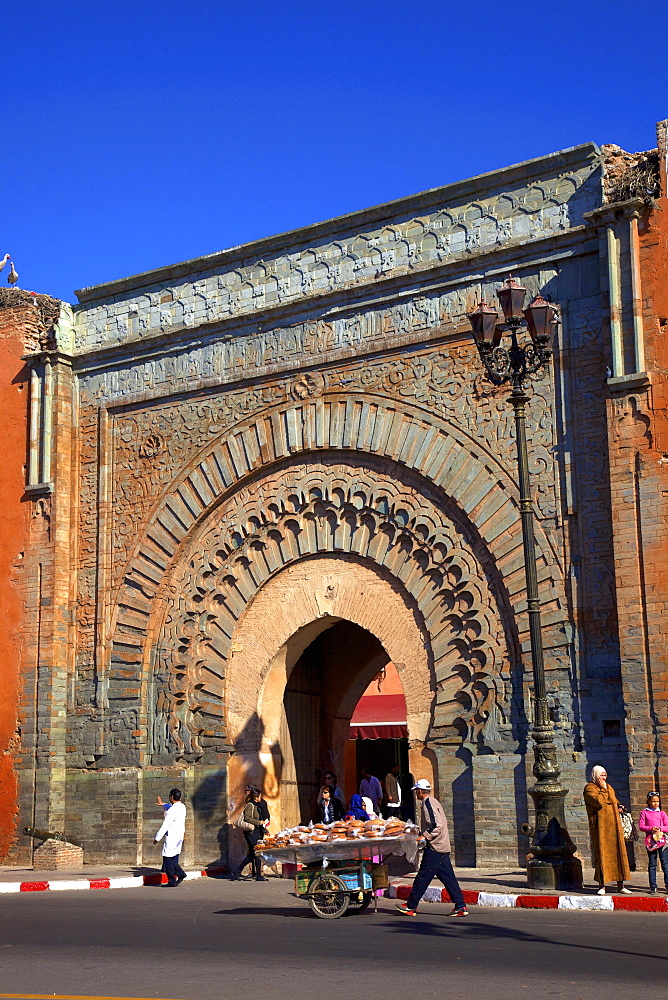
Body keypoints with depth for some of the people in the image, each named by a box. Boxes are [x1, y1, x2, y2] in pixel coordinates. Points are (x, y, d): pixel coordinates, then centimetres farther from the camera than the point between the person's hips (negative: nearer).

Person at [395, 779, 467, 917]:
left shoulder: (428, 804, -13)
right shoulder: (433, 802, 17)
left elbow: (437, 825, -23)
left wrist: (426, 836, -14)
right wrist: (424, 835, 18)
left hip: (434, 848, -10)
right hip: (443, 848, 10)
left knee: (423, 877, -2)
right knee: (448, 877, 7)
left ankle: (411, 906, 5)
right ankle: (460, 906, 4)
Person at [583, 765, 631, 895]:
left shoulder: (609, 787, 19)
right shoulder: (589, 789, -4)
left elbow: (615, 801, 19)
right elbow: (599, 801, -19)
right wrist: (603, 789, -8)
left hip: (614, 826, 6)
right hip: (600, 826, -6)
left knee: (619, 852, 3)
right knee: (602, 853, -8)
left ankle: (620, 885, 7)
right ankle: (602, 885, -3)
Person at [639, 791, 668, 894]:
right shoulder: (644, 813, 7)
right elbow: (641, 826, 1)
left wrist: (659, 828, -11)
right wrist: (651, 828, -14)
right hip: (650, 840, -1)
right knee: (652, 864, 2)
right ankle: (653, 887, 5)